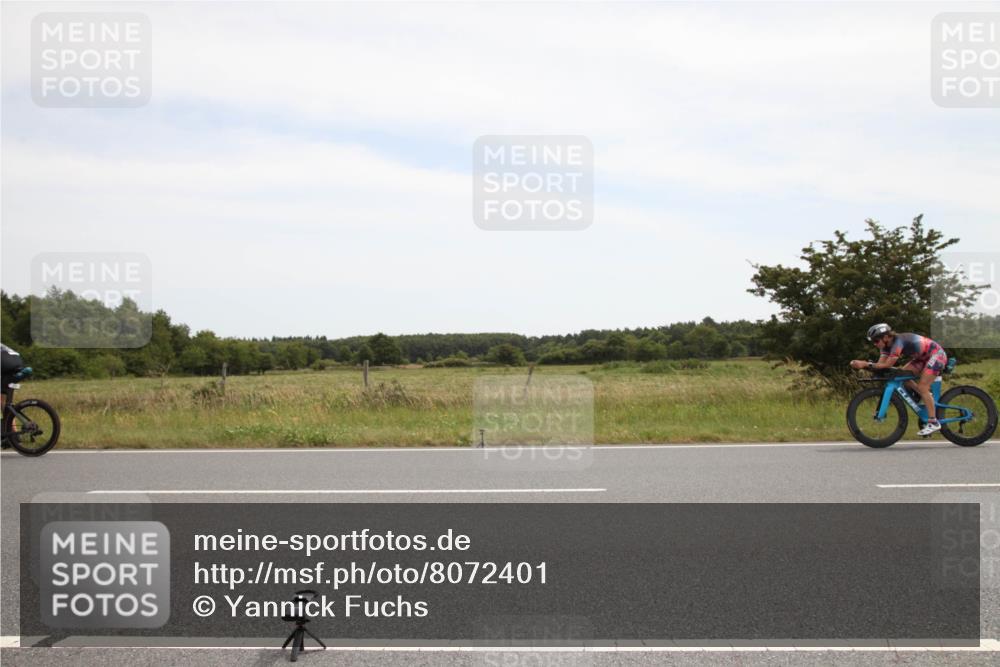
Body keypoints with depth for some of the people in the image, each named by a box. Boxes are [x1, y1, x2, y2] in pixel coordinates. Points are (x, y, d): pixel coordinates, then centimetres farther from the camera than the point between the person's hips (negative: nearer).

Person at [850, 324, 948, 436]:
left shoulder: (898, 342, -30)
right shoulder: (887, 345, -4)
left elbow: (887, 365, -34)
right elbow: (881, 363, -14)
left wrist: (866, 364, -39)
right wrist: (862, 364, -28)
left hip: (936, 354, -9)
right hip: (924, 357, 9)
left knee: (922, 388, -14)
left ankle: (933, 423, -9)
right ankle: (927, 397, 14)